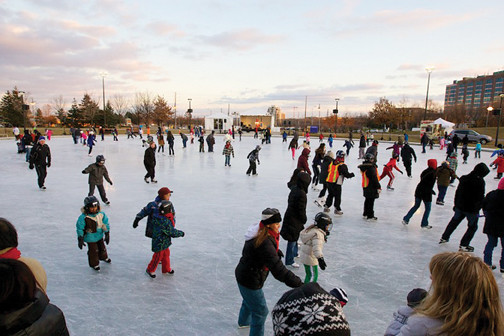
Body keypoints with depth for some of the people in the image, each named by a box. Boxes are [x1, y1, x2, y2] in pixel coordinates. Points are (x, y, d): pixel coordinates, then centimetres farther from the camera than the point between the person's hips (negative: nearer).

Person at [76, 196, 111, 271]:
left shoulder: (101, 214, -13)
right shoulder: (83, 217, -25)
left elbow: (105, 224, -4)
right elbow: (80, 228, -17)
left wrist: (107, 235, -4)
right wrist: (80, 239, -16)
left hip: (100, 236, 5)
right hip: (90, 238, -5)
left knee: (102, 247, 24)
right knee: (93, 251, 5)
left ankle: (104, 257, 53)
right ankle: (94, 264, 29)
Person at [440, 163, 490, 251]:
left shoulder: (464, 178, 1)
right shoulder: (480, 181, -18)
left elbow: (457, 192, 10)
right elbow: (480, 197, -16)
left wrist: (456, 204, 19)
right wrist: (478, 208, -4)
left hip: (460, 206, 6)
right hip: (472, 209, -6)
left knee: (454, 221, 23)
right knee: (473, 227, 11)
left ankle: (444, 238, 32)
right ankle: (463, 245, 11)